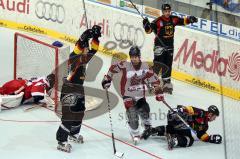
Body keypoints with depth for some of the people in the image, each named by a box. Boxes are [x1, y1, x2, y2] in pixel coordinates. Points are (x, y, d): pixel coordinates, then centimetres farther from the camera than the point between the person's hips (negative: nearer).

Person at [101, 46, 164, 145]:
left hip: (140, 95, 3)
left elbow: (154, 79, -1)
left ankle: (148, 127, 33)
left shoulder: (145, 67, -9)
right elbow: (113, 68, -4)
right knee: (132, 114, -12)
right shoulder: (125, 66, -19)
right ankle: (135, 135, 2)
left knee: (144, 111, 2)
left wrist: (158, 92, -3)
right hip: (128, 95, -3)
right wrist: (107, 79, -3)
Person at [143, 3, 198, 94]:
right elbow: (149, 30, -17)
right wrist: (147, 25, -37)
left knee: (167, 66, 11)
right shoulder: (158, 21, -15)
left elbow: (183, 21, 14)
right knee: (158, 64, -13)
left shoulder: (173, 19, 1)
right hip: (159, 45, -5)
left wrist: (190, 19, -4)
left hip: (169, 46, 5)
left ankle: (166, 83, 20)